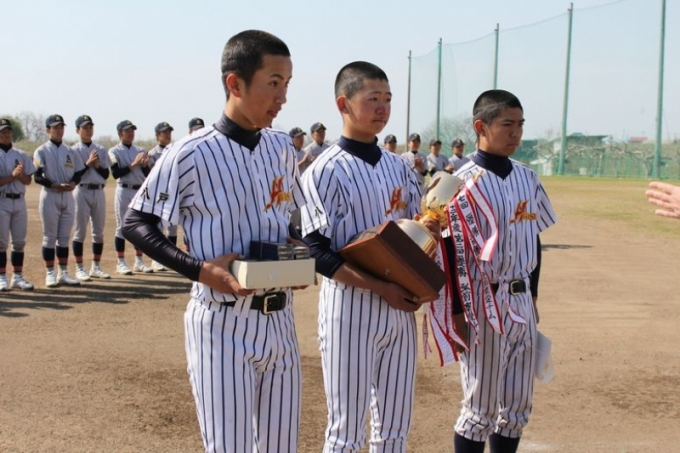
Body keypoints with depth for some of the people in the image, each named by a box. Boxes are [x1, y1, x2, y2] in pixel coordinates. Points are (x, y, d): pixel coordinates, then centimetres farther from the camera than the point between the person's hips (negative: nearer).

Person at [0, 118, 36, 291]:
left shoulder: (21, 155, 10)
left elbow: (28, 180, 7)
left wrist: (20, 175, -12)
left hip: (19, 201, 4)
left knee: (19, 241, 6)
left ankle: (18, 277, 13)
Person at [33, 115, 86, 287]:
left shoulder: (70, 152, 11)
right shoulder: (41, 151, -3)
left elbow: (79, 173, 11)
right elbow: (38, 177, -10)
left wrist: (73, 184, -10)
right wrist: (57, 186, -20)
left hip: (68, 196, 4)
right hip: (50, 195, -4)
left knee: (64, 237, 8)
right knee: (50, 237, 0)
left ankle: (63, 273, 14)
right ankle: (50, 274, 5)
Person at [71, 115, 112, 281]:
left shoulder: (101, 150, 12)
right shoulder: (74, 150, 0)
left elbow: (106, 174, 8)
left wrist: (97, 165, -9)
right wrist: (88, 163, -16)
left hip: (99, 191, 4)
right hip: (81, 191, -4)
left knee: (99, 231, 7)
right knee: (80, 231, -1)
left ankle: (96, 267, 16)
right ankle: (79, 268, 5)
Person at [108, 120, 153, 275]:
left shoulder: (140, 151, 12)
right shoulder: (114, 152, -2)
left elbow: (147, 174, 8)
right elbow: (116, 173, -14)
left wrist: (145, 165, -13)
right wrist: (133, 165, -20)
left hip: (140, 191, 5)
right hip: (124, 191, -5)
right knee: (122, 226, -2)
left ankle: (139, 262, 14)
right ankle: (121, 263, 2)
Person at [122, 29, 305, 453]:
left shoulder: (282, 147, 5)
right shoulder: (194, 153, -14)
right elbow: (137, 223, -7)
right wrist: (200, 269, -19)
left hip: (280, 318, 6)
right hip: (223, 323, -6)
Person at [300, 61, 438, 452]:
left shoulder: (399, 167, 10)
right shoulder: (326, 171, -9)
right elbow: (318, 253, -14)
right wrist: (380, 287, -20)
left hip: (401, 306, 6)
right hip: (351, 306, -6)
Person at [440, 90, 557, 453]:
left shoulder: (527, 178, 9)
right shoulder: (465, 184, -12)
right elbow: (453, 252, -12)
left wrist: (532, 297, 16)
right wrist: (458, 313, -14)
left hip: (521, 300, 7)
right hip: (484, 303, -6)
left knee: (518, 407, 13)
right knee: (480, 408, 2)